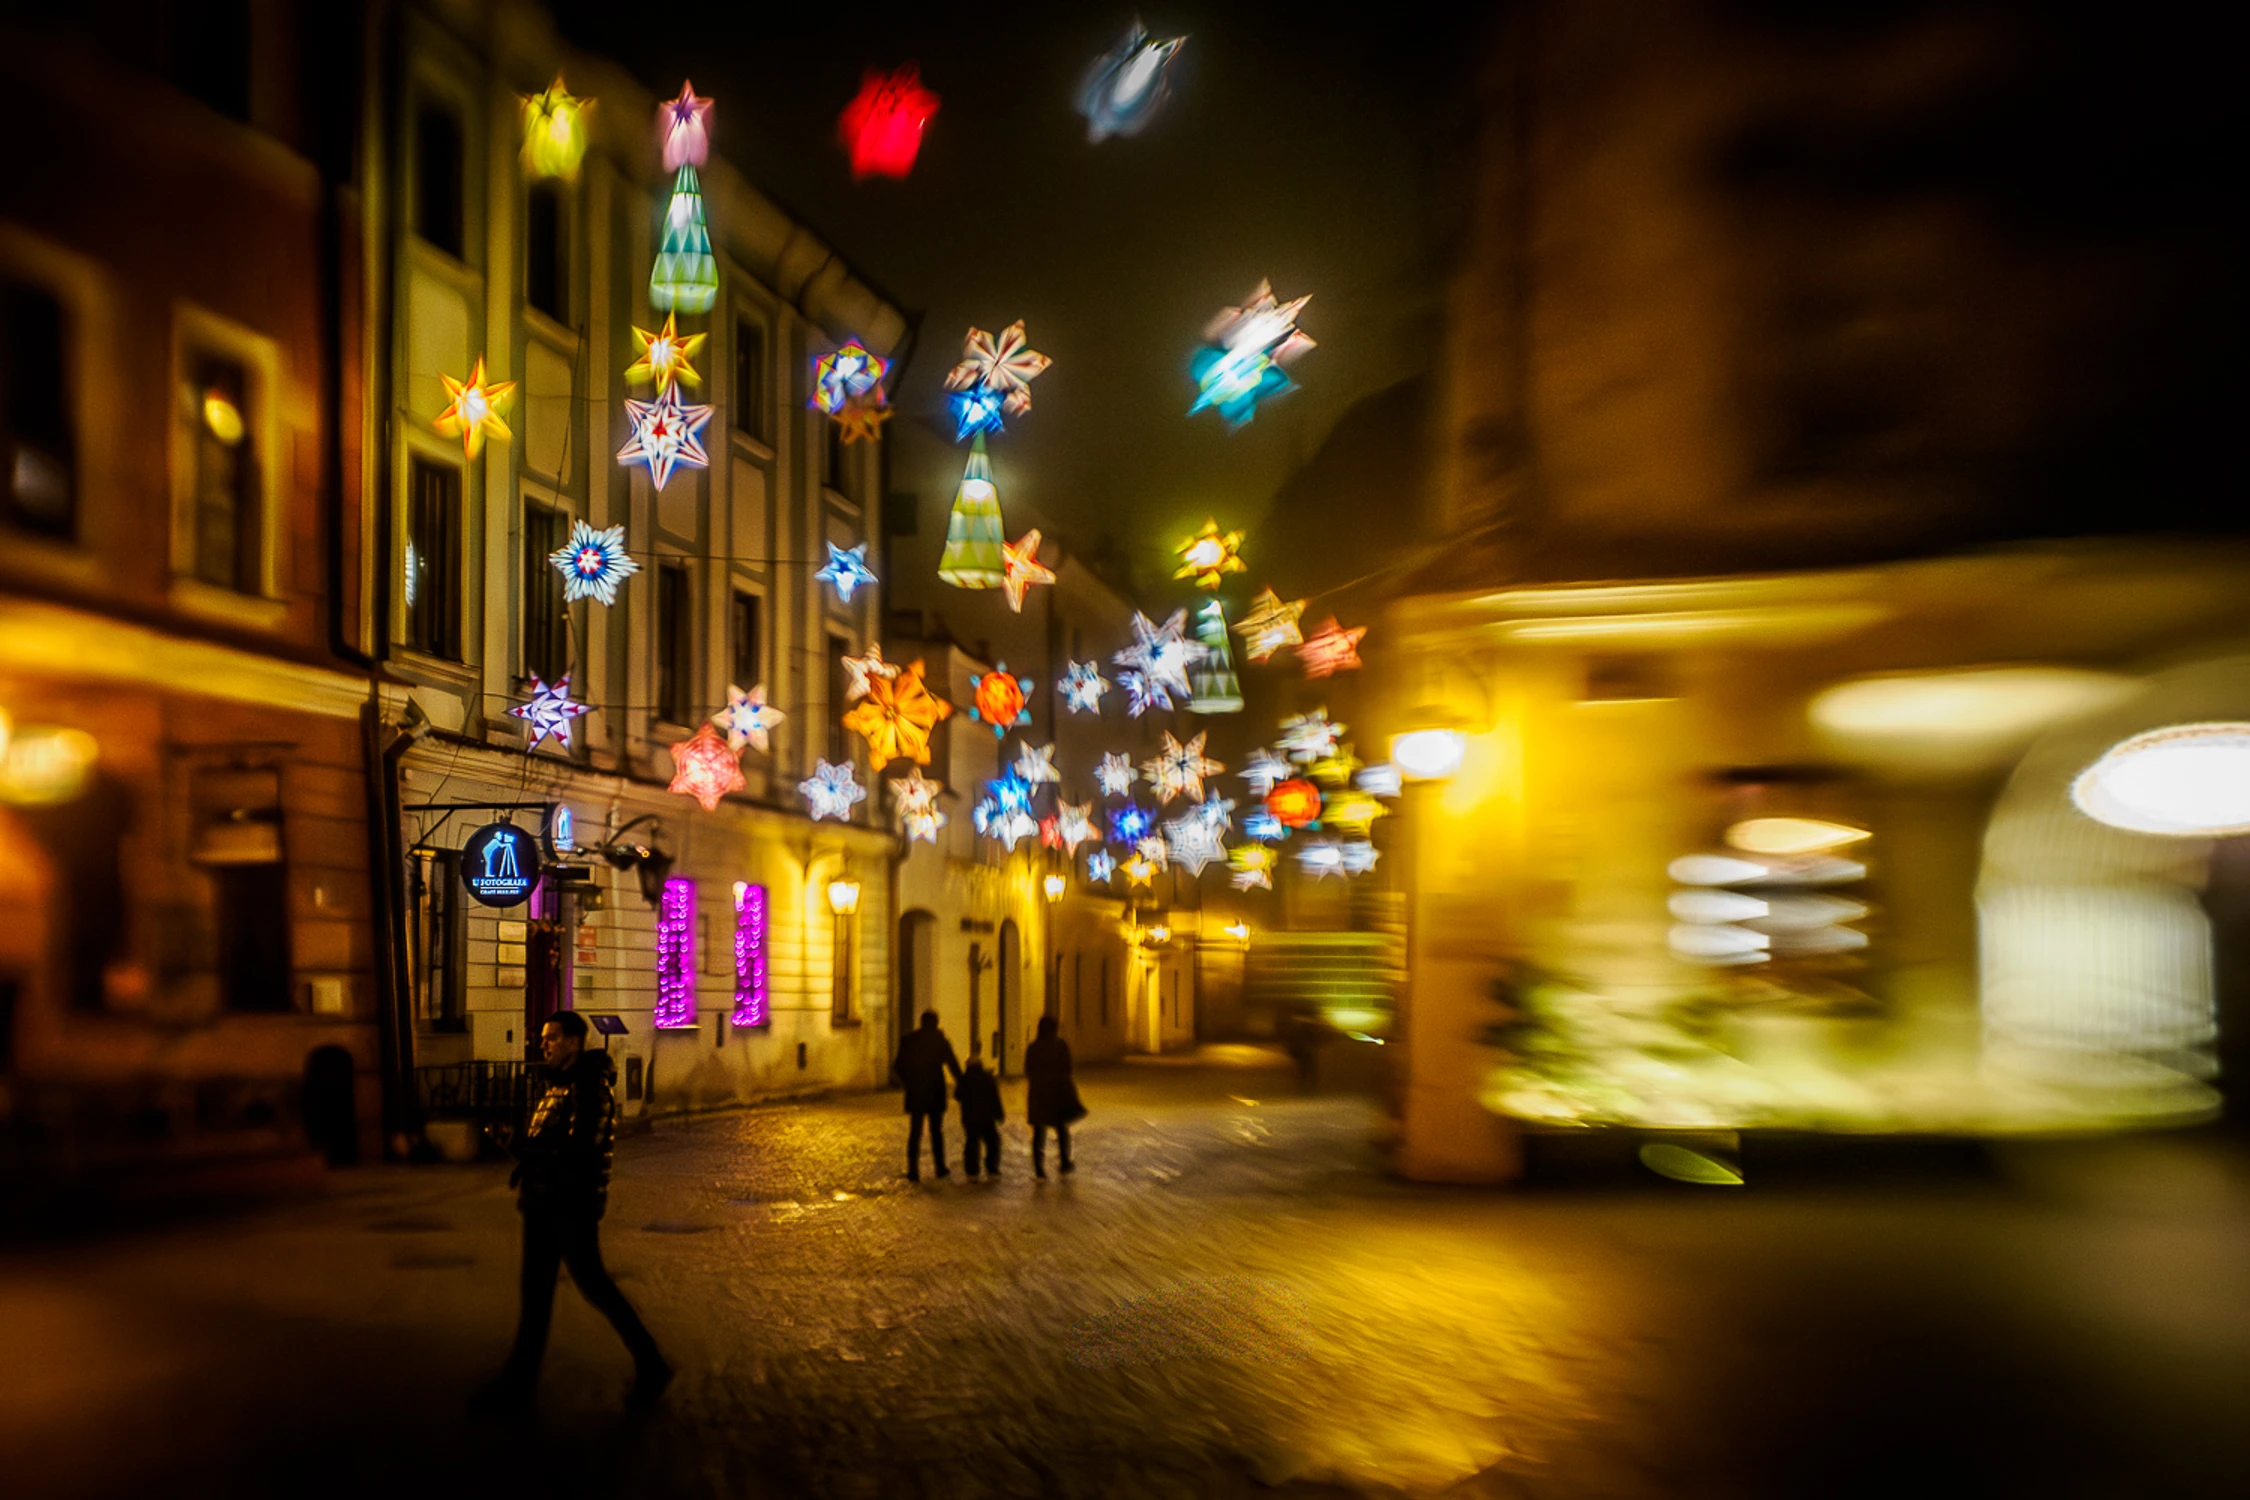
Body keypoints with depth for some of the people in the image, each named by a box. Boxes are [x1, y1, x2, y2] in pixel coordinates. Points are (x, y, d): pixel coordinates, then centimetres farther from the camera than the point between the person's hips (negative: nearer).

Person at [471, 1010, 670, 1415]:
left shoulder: (591, 1086, -15)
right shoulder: (557, 1083, 12)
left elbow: (580, 1146, -23)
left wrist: (524, 1147, -17)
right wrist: (526, 1158, -3)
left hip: (573, 1205, -9)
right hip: (545, 1202, 9)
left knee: (593, 1285, -1)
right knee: (536, 1292, 10)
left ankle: (650, 1366, 13)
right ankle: (518, 1383, 14)